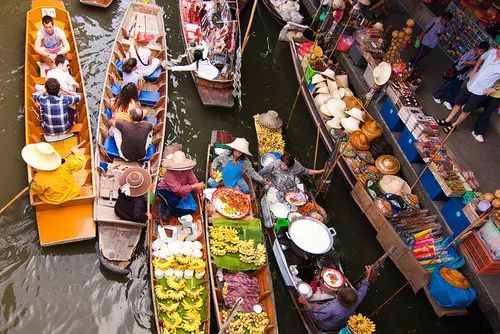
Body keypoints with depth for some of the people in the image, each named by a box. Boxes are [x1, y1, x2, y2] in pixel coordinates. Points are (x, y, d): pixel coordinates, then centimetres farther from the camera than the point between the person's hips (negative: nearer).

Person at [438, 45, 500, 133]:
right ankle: (447, 121, 33)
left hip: (480, 93, -5)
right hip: (470, 85, 5)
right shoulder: (492, 51, -9)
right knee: (458, 103, 16)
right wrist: (474, 71, 8)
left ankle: (454, 125, 29)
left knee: (466, 110, 10)